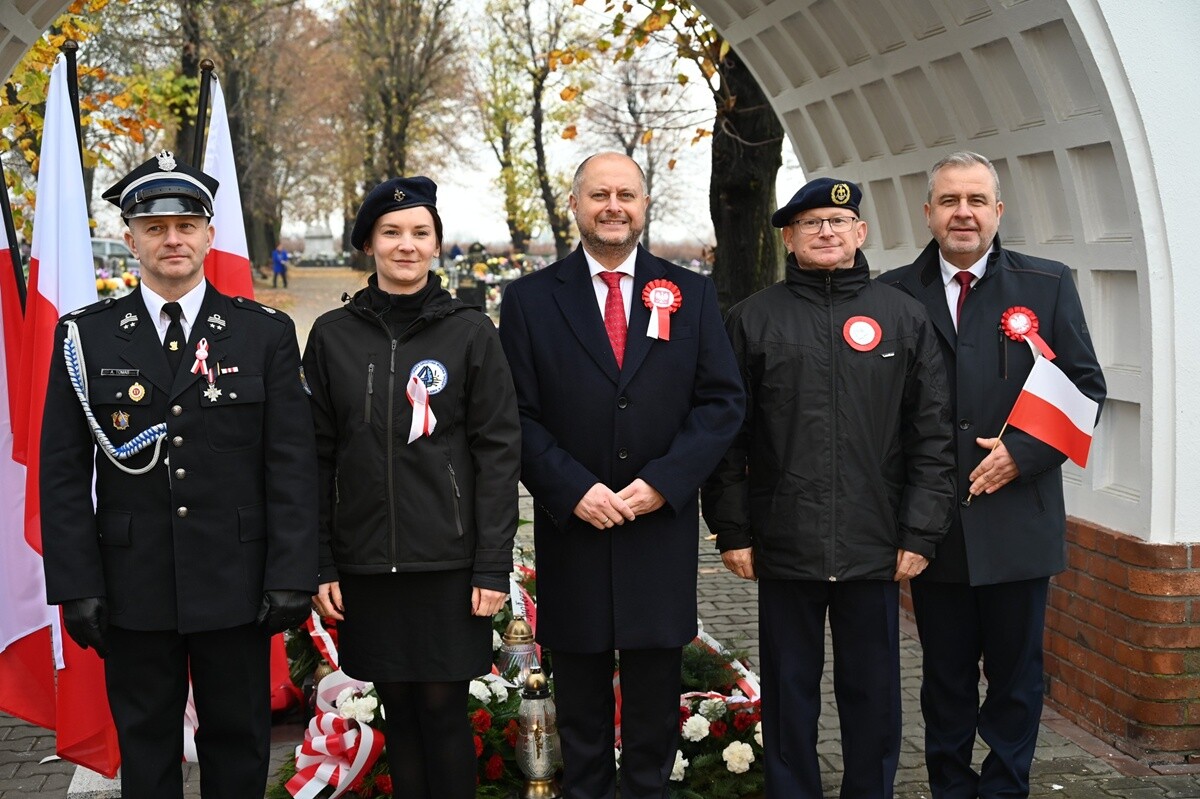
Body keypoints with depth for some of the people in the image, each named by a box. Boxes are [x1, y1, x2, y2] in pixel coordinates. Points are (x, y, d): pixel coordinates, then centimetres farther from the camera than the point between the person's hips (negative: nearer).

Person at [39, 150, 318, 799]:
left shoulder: (266, 333, 1)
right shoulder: (86, 337, 2)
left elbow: (291, 464, -1)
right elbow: (63, 472, 1)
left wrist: (291, 577, -7)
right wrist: (77, 587, -6)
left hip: (236, 584, 0)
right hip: (132, 587, 1)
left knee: (238, 743, 11)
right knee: (145, 746, 12)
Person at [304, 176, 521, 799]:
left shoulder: (471, 333, 0)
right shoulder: (333, 336, 4)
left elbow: (498, 452, -2)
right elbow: (317, 457, 6)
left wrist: (493, 566, -8)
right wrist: (320, 565, 1)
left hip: (449, 561, -2)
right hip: (365, 561, 2)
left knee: (443, 706, 1)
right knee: (397, 708, 9)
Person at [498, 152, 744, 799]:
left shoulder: (691, 294, 5)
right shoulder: (529, 299, 2)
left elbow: (723, 401, 0)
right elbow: (519, 416, -2)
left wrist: (663, 481, -11)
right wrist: (573, 489, -14)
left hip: (662, 523, 1)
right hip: (571, 526, -1)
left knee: (655, 688, 10)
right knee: (579, 690, 10)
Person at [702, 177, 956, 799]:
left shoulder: (904, 317, 6)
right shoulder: (753, 320, 5)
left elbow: (932, 434, 4)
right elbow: (727, 437, 4)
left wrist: (920, 532, -1)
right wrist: (732, 531, -1)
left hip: (875, 549, 1)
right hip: (783, 547, 0)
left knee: (872, 694, 9)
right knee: (789, 694, 9)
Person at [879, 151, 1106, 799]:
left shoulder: (1048, 285, 2)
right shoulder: (895, 293, 3)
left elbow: (1086, 387, 1)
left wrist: (1024, 452, -12)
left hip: (1016, 520, -1)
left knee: (1015, 673, 9)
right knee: (944, 676, 12)